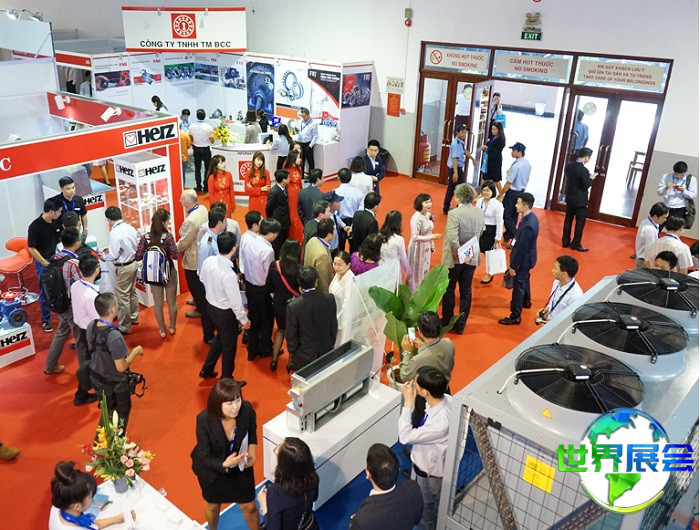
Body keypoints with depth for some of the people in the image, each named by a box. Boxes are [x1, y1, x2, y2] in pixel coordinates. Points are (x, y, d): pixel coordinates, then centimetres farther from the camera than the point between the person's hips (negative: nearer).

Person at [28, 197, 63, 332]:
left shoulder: (57, 222, -4)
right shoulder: (35, 226, -20)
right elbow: (31, 248, -15)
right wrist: (46, 263, -16)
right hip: (43, 262, -5)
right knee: (45, 292, 5)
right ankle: (46, 320, 19)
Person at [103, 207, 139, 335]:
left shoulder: (115, 232, -23)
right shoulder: (131, 228, -1)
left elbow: (113, 256, -21)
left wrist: (104, 257, 1)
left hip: (123, 268, -8)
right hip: (133, 263, 8)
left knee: (123, 298, 4)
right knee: (132, 293, 24)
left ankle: (125, 327, 14)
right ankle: (134, 318, 41)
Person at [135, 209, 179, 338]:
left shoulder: (145, 238, -11)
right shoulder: (168, 236, -20)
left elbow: (138, 257, -9)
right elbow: (176, 256, -20)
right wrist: (175, 247, -1)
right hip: (169, 273, -2)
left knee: (158, 303, 17)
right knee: (172, 301, 19)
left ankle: (162, 330, 29)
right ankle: (172, 327, 35)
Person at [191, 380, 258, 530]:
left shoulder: (246, 409, -28)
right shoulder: (204, 419, -34)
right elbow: (205, 457, -26)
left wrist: (252, 452, -17)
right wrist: (224, 464, -44)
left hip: (240, 466, 1)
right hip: (212, 469, -1)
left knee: (249, 507, 14)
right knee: (213, 505, 27)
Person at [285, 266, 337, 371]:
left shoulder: (293, 306, -25)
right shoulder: (330, 298, -16)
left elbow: (291, 335, -13)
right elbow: (334, 326, -2)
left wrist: (292, 352, 5)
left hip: (304, 355, -3)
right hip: (326, 350, 3)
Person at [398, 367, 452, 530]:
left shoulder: (442, 422, -44)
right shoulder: (445, 399, -18)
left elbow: (405, 437, -35)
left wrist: (408, 402, -35)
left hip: (428, 472, -8)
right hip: (423, 461, 8)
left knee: (426, 511, 22)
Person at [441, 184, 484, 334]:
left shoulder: (454, 213, -22)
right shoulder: (480, 213, -3)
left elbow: (452, 239, -29)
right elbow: (480, 233, 8)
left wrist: (458, 255, -18)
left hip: (454, 259, -5)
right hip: (472, 258, 5)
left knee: (449, 291, 14)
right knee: (466, 292, 14)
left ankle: (447, 322, 27)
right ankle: (461, 325, 24)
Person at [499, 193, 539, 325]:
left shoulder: (527, 225, -34)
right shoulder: (532, 217, -4)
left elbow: (522, 249, -28)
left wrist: (513, 266, -20)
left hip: (523, 259, -10)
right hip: (527, 257, 10)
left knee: (518, 285, 1)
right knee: (524, 280, 30)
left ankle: (515, 317, 12)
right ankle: (526, 301, 53)